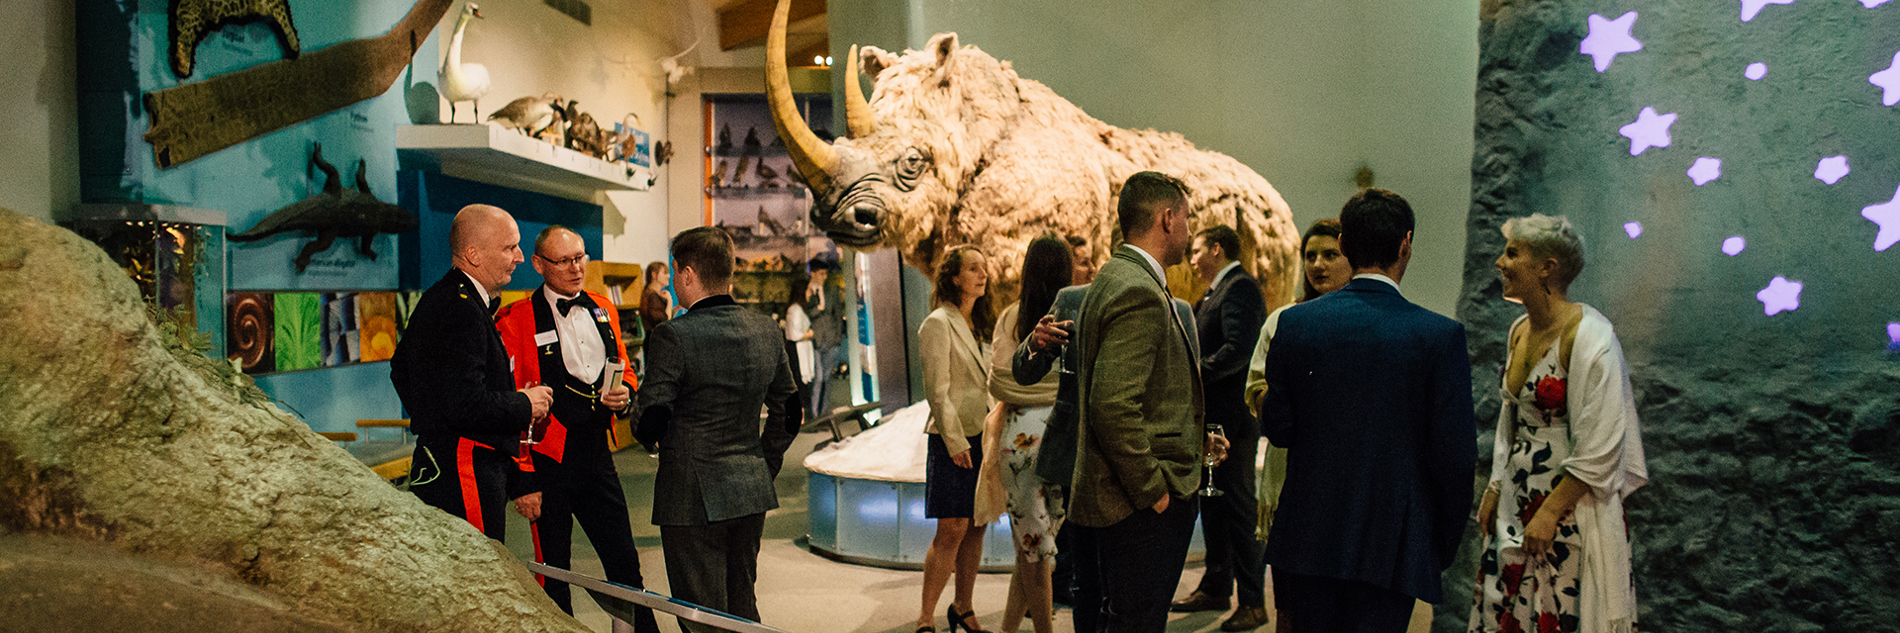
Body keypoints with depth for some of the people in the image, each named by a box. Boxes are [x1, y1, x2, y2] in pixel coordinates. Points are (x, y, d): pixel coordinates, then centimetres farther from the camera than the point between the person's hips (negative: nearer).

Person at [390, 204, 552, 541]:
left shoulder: (437, 299, 16)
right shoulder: (462, 312, -19)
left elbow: (400, 367, 28)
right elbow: (466, 405, -25)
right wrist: (524, 405, -10)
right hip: (466, 475, -11)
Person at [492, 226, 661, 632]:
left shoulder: (603, 310, 10)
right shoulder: (516, 321, -9)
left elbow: (624, 371, 22)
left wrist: (624, 396, -2)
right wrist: (522, 479, -12)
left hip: (598, 458, 5)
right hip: (548, 464, -5)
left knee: (627, 568, 8)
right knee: (553, 580, 6)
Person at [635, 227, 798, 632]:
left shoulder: (672, 337, -16)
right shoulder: (767, 331, 3)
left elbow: (653, 421, -14)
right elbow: (787, 413, 10)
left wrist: (649, 433, 8)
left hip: (692, 497, -6)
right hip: (752, 492, 6)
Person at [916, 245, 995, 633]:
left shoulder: (977, 325, 16)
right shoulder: (938, 323, -8)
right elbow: (937, 390, -12)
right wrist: (956, 441, -16)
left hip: (982, 437, 7)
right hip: (953, 439, -7)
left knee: (976, 528, 9)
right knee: (951, 531, -9)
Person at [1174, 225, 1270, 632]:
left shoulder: (1239, 288, -13)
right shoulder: (1217, 292, 18)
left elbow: (1237, 350, -24)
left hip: (1233, 418, -10)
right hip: (1213, 418, 10)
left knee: (1240, 508, -4)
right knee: (1213, 506, 16)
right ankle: (1216, 589, 27)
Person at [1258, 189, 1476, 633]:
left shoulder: (1295, 322, -3)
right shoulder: (1440, 335, -11)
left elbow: (1277, 428, 0)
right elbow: (1455, 454, -9)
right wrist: (1445, 543, 5)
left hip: (1308, 537, 3)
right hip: (1392, 546, -2)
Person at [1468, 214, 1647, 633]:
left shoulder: (1588, 336, -17)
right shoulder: (1521, 330, 9)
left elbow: (1598, 449, -19)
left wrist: (1550, 513, -18)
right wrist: (1495, 489, 11)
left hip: (1571, 504, -8)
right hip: (1518, 497, 8)